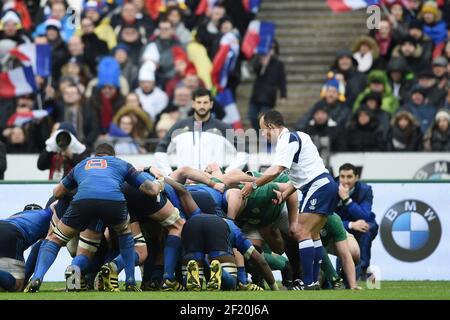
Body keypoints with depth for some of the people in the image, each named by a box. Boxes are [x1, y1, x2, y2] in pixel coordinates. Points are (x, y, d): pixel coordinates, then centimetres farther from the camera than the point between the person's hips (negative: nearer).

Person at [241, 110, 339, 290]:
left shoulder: (287, 139, -11)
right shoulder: (294, 137, 19)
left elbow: (276, 171, -23)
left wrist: (253, 185, -15)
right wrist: (284, 194, 7)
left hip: (318, 186, -10)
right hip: (325, 186, 10)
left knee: (302, 233, -12)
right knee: (312, 234, 12)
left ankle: (308, 284, -16)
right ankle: (314, 281, 11)